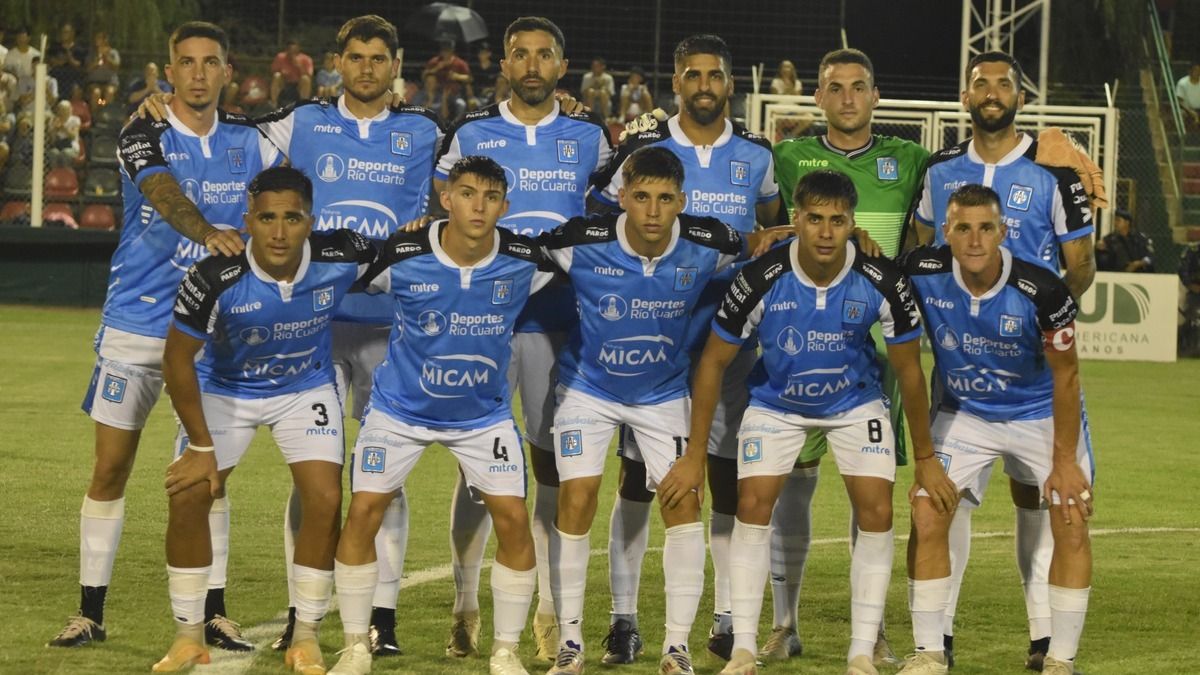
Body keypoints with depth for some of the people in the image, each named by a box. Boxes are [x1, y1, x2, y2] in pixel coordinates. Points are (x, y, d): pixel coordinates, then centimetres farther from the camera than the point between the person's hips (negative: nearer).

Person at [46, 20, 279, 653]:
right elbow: (164, 192, -30)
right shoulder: (143, 137, -9)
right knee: (110, 469, 1)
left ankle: (213, 612, 11)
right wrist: (208, 231, -49)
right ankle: (90, 612, 9)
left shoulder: (248, 139, 3)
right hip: (134, 325, -2)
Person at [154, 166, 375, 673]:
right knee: (188, 496, -12)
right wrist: (202, 446, -15)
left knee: (325, 499, -13)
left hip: (306, 389, 1)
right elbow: (177, 357, -18)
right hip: (224, 388, -1)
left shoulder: (341, 258, -27)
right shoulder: (216, 279, -32)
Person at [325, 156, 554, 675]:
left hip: (484, 413, 1)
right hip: (401, 406, -1)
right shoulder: (400, 254, -22)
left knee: (513, 519, -8)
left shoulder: (525, 261, -18)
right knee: (363, 513, -7)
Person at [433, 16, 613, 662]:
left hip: (560, 319, 1)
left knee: (553, 462, 2)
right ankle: (465, 606, 8)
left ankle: (549, 609, 9)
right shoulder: (471, 134, 4)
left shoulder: (588, 137, 7)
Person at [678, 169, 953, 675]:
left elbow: (909, 371, -10)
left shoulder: (883, 283, -25)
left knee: (876, 512, -12)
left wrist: (925, 458, -3)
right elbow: (713, 363, -14)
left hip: (855, 404, 1)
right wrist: (694, 456, -12)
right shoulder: (761, 280, -27)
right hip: (776, 403, -1)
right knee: (752, 504, -15)